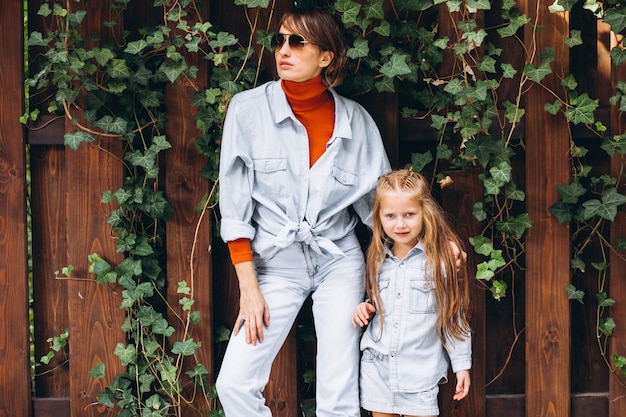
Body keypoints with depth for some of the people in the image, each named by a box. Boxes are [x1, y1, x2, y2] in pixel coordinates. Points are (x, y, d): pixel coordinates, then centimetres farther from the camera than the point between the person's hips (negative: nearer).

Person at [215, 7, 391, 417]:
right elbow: (235, 207, -5)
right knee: (235, 383, -10)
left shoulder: (356, 120, -3)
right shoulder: (249, 108, -7)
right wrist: (248, 288, -8)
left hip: (339, 262, 1)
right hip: (276, 263, 0)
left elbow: (380, 200, 6)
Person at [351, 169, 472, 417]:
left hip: (420, 368, -4)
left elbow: (454, 315, -3)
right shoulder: (378, 259, 7)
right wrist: (364, 308, 0)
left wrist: (462, 366, -3)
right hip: (377, 366, 4)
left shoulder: (441, 258, -7)